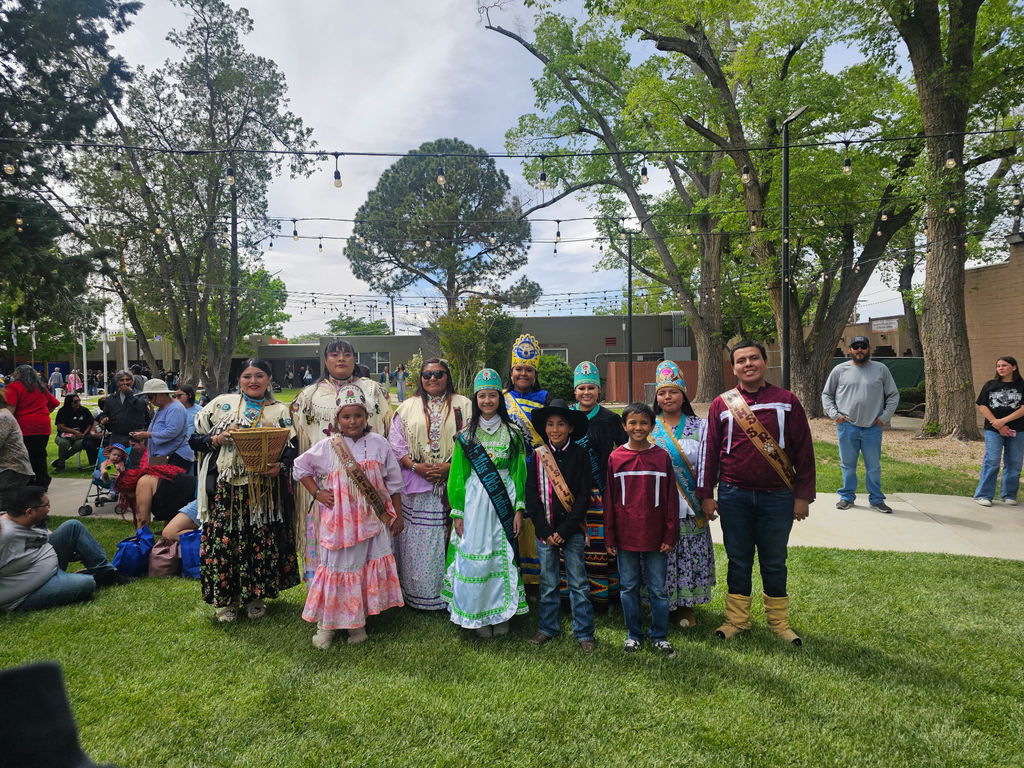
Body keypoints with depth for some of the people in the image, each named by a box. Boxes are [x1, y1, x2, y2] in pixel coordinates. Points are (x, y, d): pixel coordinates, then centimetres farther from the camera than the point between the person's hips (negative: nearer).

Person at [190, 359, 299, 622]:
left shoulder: (280, 411, 7)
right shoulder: (221, 404, 6)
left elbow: (291, 449, 3)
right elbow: (195, 440, 8)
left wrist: (280, 466, -16)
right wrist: (216, 439, -11)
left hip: (264, 490, 0)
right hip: (225, 489, 0)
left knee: (261, 543, 6)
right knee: (224, 541, 3)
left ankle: (256, 596, 25)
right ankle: (226, 600, 21)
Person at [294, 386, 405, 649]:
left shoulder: (379, 444, -1)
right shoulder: (327, 447, -3)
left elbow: (394, 482, 5)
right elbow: (300, 467, 10)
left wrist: (397, 515, 6)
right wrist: (316, 493, -1)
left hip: (373, 519, 1)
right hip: (340, 520, -1)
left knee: (369, 567, 6)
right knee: (337, 567, 4)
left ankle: (358, 622, 24)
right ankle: (326, 623, 21)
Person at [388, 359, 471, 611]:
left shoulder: (463, 405, 6)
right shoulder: (408, 407, 11)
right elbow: (396, 443, 6)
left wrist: (449, 466, -13)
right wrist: (416, 467, -8)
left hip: (452, 483, -1)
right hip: (415, 487, 2)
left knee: (448, 539, 0)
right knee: (417, 540, 4)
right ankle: (417, 594, 17)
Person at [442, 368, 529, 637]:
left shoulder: (512, 433, 2)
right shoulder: (466, 434, 2)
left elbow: (519, 473, 3)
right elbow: (458, 474, 3)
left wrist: (519, 509, -3)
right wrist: (457, 512, -1)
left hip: (504, 499, 0)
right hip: (475, 501, 0)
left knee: (504, 555, 5)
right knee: (475, 556, 3)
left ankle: (502, 612, 22)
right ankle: (479, 615, 19)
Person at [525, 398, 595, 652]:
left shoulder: (580, 455, -3)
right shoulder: (538, 457, 2)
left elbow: (584, 496, -6)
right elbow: (531, 496, 1)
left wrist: (564, 531, -11)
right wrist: (546, 531, -8)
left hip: (572, 530, -2)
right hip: (545, 530, 2)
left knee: (578, 583, 4)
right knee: (548, 583, 12)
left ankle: (584, 633, 15)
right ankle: (548, 627, 28)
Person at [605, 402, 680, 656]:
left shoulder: (662, 457, -1)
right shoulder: (615, 458, -1)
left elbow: (671, 499, 2)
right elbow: (609, 500, 3)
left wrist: (670, 535, -2)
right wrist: (609, 538, 2)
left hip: (655, 537, 0)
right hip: (625, 537, 1)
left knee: (658, 589, 9)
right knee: (629, 587, 12)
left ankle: (660, 636, 25)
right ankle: (633, 634, 27)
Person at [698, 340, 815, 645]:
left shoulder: (786, 401, 0)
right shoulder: (721, 404, 1)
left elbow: (803, 451, 2)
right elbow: (709, 451, 3)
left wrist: (803, 495, 0)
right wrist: (706, 495, 2)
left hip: (777, 496, 0)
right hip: (734, 496, 1)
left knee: (774, 562, 11)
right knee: (738, 560, 11)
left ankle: (779, 621, 27)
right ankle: (737, 619, 25)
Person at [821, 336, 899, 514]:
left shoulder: (881, 370, 6)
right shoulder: (840, 370, 4)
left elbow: (893, 395, 10)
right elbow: (826, 394, 10)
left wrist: (885, 416, 0)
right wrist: (834, 414, -3)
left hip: (873, 428, 0)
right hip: (847, 427, 0)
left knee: (874, 467, 8)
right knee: (848, 465, 9)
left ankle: (876, 499, 20)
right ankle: (847, 496, 21)